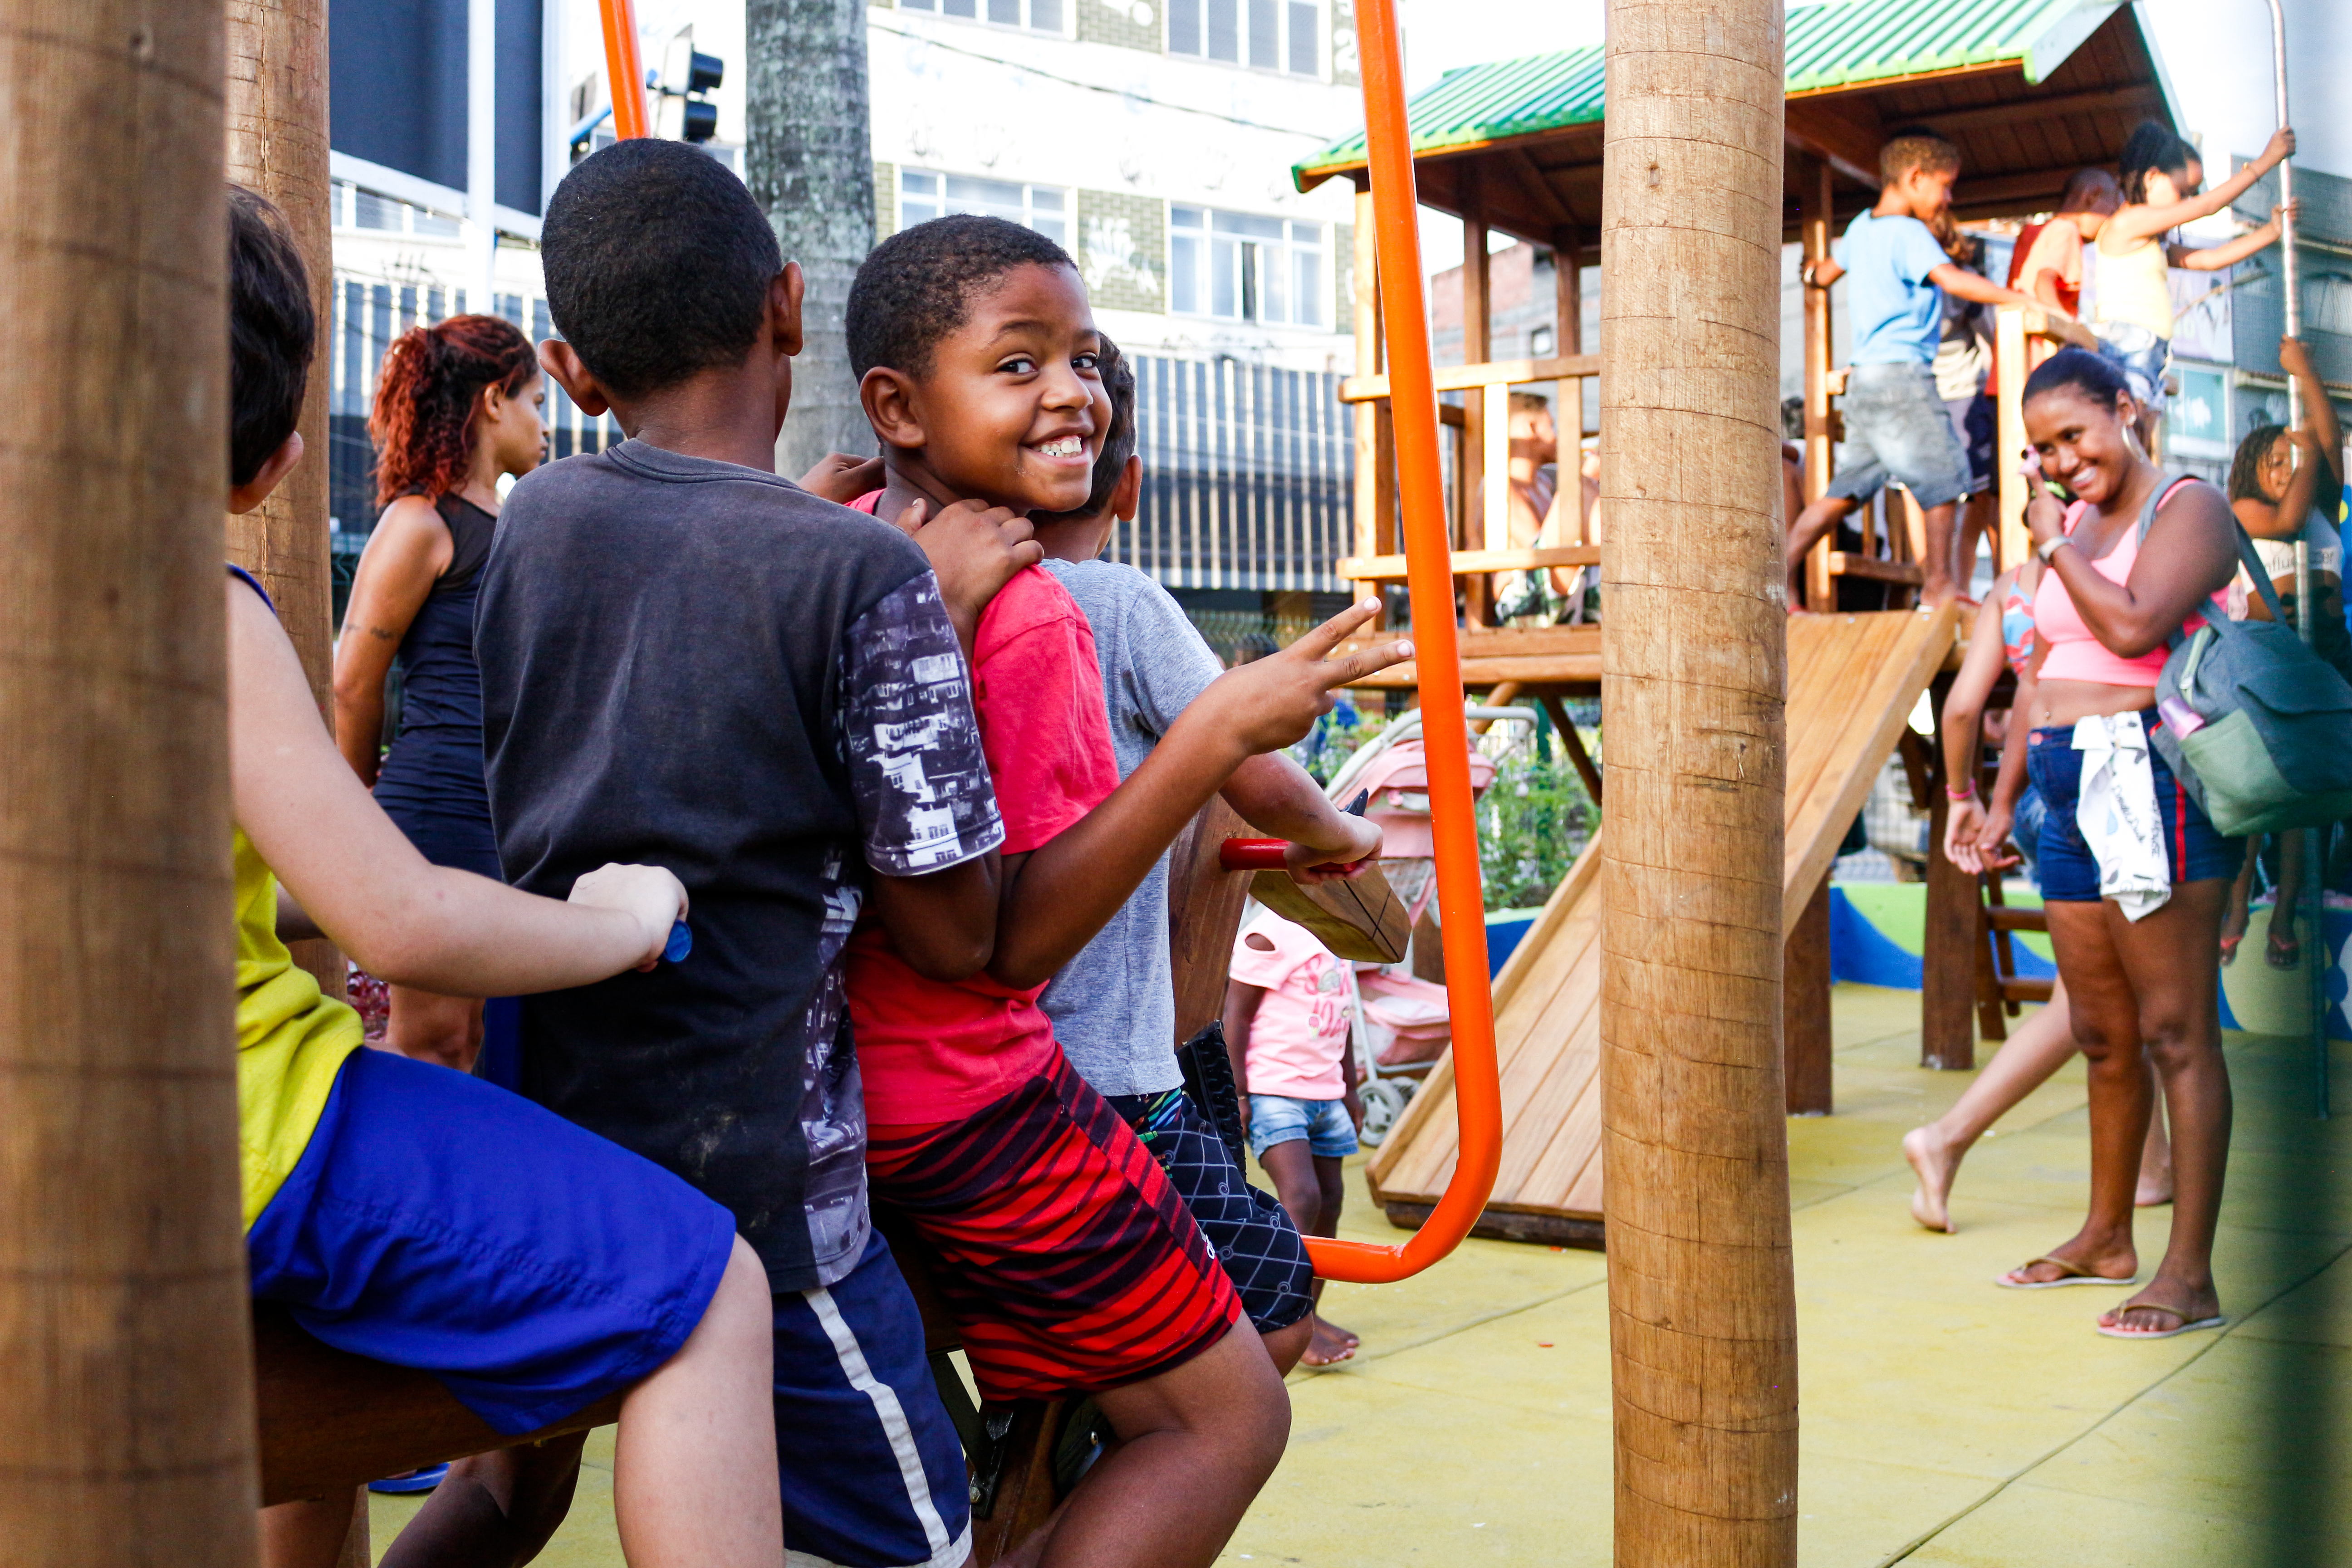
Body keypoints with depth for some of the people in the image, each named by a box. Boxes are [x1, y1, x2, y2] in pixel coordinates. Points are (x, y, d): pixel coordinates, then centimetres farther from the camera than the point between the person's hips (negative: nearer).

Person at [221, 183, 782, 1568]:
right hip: (245, 1142, -10)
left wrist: (305, 910, 20)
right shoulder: (199, 615, -18)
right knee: (702, 1288, -11)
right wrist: (620, 927, -7)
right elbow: (405, 923, -22)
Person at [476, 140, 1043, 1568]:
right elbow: (953, 932, -8)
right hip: (749, 1182, -6)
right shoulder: (870, 579, -14)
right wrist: (940, 615, -3)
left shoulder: (531, 523, 4)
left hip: (538, 1138, 7)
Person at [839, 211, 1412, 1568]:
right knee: (1226, 1416, 5)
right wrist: (1218, 734, -26)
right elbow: (1020, 939, -24)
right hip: (973, 1100, -9)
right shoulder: (1029, 617, -21)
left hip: (831, 1084, 9)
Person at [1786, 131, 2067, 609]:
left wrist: (1814, 274, 58)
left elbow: (1829, 271, 34)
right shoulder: (1909, 233, -11)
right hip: (1901, 376, -9)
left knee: (1853, 484, 10)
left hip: (1863, 378, 9)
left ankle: (1785, 566, 4)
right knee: (1944, 472, 0)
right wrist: (2023, 300, -24)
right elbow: (1951, 279, -26)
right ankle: (1939, 583, 5)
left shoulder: (1861, 227, 15)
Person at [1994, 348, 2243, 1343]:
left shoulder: (2188, 509, -5)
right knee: (2102, 1035, 16)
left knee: (2174, 1033, -6)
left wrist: (2058, 545, -7)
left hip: (2151, 784, -8)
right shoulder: (2074, 525, 19)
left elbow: (2133, 627, -22)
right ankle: (2105, 1239, 29)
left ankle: (2190, 1277, -2)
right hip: (2073, 802, 8)